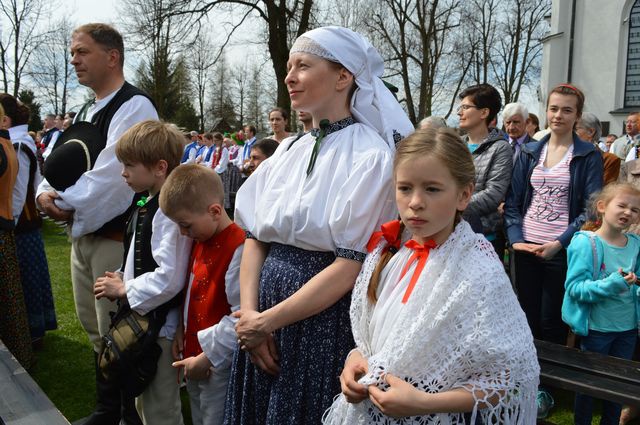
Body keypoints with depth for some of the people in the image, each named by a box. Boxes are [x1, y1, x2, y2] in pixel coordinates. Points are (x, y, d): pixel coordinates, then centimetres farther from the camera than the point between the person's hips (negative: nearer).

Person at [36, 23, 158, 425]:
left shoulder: (134, 106, -15)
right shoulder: (85, 113, 15)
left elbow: (112, 178, -24)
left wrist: (66, 204, -12)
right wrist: (46, 193, -6)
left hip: (116, 238, -9)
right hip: (83, 235, 9)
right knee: (97, 331, 19)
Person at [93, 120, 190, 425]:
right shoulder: (145, 205, 7)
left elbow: (168, 278, -28)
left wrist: (124, 291, -16)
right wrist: (121, 280, 1)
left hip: (158, 323, -9)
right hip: (140, 319, 9)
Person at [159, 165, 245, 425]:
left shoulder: (238, 249, -24)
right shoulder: (199, 240, 6)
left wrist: (206, 357, -18)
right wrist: (181, 331, 5)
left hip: (217, 365, -8)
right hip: (193, 357, 9)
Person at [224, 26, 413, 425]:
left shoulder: (370, 156, -13)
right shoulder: (288, 151, 6)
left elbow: (350, 265, -18)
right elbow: (255, 238, 6)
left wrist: (268, 321, -13)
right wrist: (249, 312, -7)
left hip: (326, 318, -6)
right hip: (264, 317, 6)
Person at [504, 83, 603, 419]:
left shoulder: (588, 156, -1)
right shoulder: (529, 151, 8)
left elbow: (591, 209, -6)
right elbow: (513, 199, 6)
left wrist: (560, 243, -16)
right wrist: (515, 237, -8)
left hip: (561, 252, -3)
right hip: (525, 249, 3)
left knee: (551, 322, 6)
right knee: (526, 318, 11)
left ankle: (546, 388, 23)